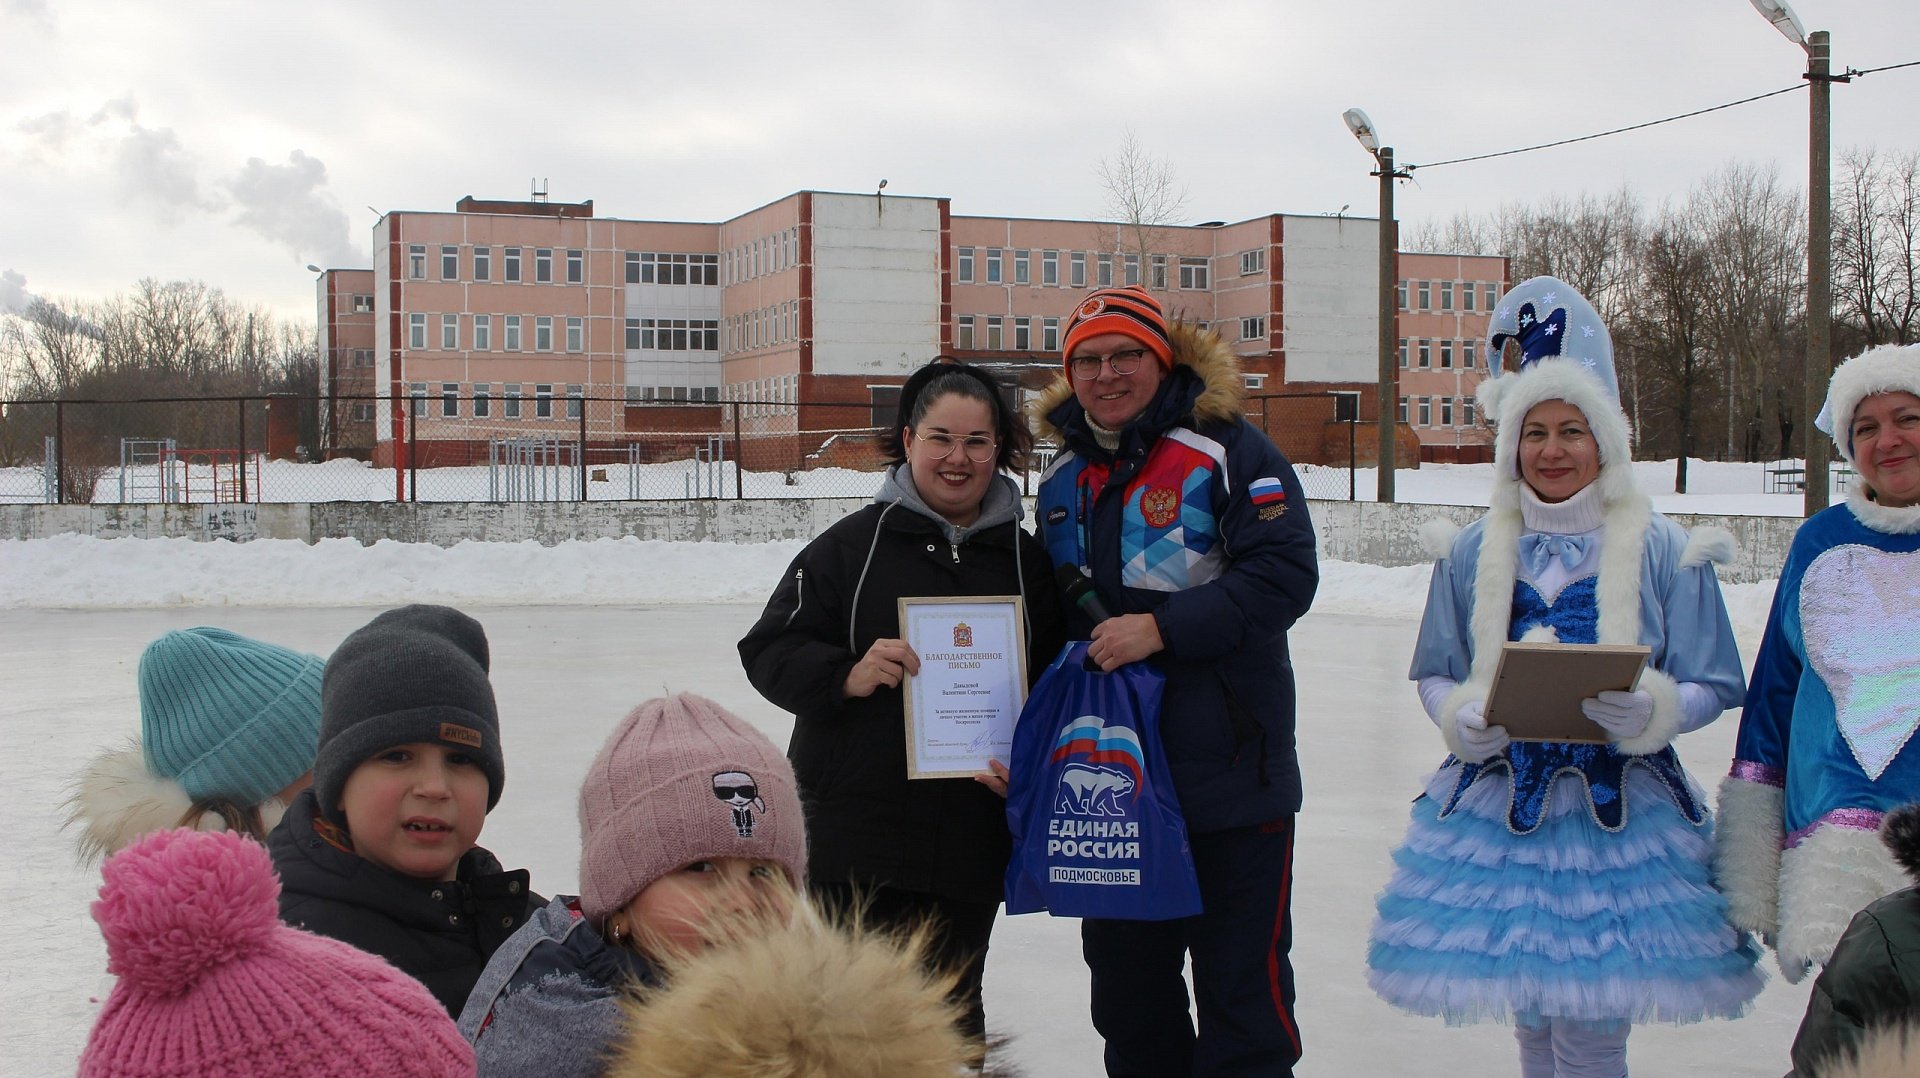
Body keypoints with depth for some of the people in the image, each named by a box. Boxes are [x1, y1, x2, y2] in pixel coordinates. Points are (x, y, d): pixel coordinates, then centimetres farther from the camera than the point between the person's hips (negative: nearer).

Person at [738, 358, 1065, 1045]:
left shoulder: (1026, 560, 8)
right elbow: (770, 650, -1)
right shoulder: (853, 543, 1)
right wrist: (847, 675, -19)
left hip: (972, 833, 2)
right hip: (855, 833, -2)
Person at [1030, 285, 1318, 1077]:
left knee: (1242, 980, 0)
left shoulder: (1227, 450, -7)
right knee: (1125, 980, 16)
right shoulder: (1063, 480, 13)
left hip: (1230, 768, -6)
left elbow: (1284, 574, -17)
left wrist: (1163, 627, -22)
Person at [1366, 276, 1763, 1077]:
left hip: (1620, 812, -2)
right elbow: (1436, 675, 12)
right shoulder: (1473, 552, 8)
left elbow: (1710, 685, 1)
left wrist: (1649, 710, -19)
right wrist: (1462, 719, -9)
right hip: (1498, 808, 3)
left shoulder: (1662, 550, 0)